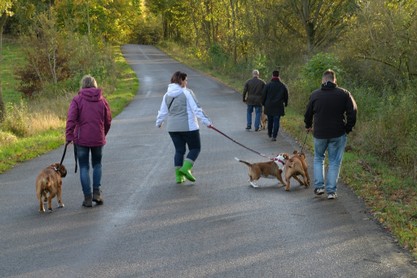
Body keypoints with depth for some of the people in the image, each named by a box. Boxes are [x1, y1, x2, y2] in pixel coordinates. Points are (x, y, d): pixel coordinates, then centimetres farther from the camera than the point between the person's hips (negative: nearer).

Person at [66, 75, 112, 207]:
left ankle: (88, 197, 4)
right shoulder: (102, 100, 4)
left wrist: (69, 136, -10)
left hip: (81, 139, -2)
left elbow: (71, 120, -13)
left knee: (84, 167, 6)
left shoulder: (77, 100, -5)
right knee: (97, 164, 19)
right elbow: (108, 121, 10)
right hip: (98, 139, 2)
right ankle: (97, 192, 7)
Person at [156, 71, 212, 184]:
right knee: (195, 148, 6)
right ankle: (186, 168, -12)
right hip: (188, 126, -6)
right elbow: (196, 109, -14)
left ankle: (179, 175, 8)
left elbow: (162, 111, 17)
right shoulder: (187, 93, -10)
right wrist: (206, 121, -13)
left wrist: (158, 122, 32)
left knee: (179, 150, 13)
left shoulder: (167, 95, 9)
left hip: (172, 128, 6)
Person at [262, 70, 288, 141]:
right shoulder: (283, 86, 0)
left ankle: (270, 134, 30)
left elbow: (264, 95, -2)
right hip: (278, 107, 0)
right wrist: (285, 104, 22)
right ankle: (274, 136, -7)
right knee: (276, 121, 0)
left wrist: (263, 103, 12)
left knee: (270, 120, 16)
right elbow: (286, 96, 8)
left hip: (269, 106, 0)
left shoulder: (268, 85, -6)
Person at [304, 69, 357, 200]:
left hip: (319, 134, 1)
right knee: (334, 162, 7)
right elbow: (352, 112, -7)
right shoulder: (344, 94, -5)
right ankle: (331, 191, 5)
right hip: (338, 134, -1)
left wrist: (308, 126, 27)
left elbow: (308, 113, 8)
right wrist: (348, 128, 5)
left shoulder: (315, 95, -2)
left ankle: (319, 186, 12)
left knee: (318, 158, 20)